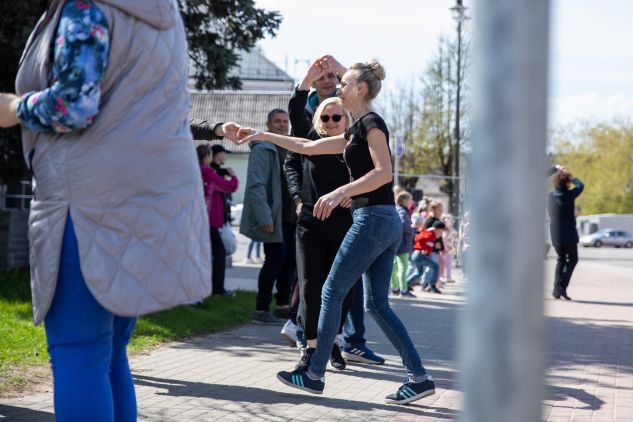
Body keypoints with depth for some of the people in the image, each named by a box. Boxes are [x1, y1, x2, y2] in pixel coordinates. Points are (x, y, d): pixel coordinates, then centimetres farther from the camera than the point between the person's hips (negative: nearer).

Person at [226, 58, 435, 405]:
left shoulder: (371, 122, -7)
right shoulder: (356, 132, 21)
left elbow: (384, 172, -19)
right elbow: (307, 146, 27)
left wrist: (340, 192, -26)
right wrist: (261, 135, 29)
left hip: (373, 218, -9)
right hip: (387, 222, 9)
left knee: (332, 292, -2)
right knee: (377, 304, 7)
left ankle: (314, 375, 4)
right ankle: (419, 378, 3)